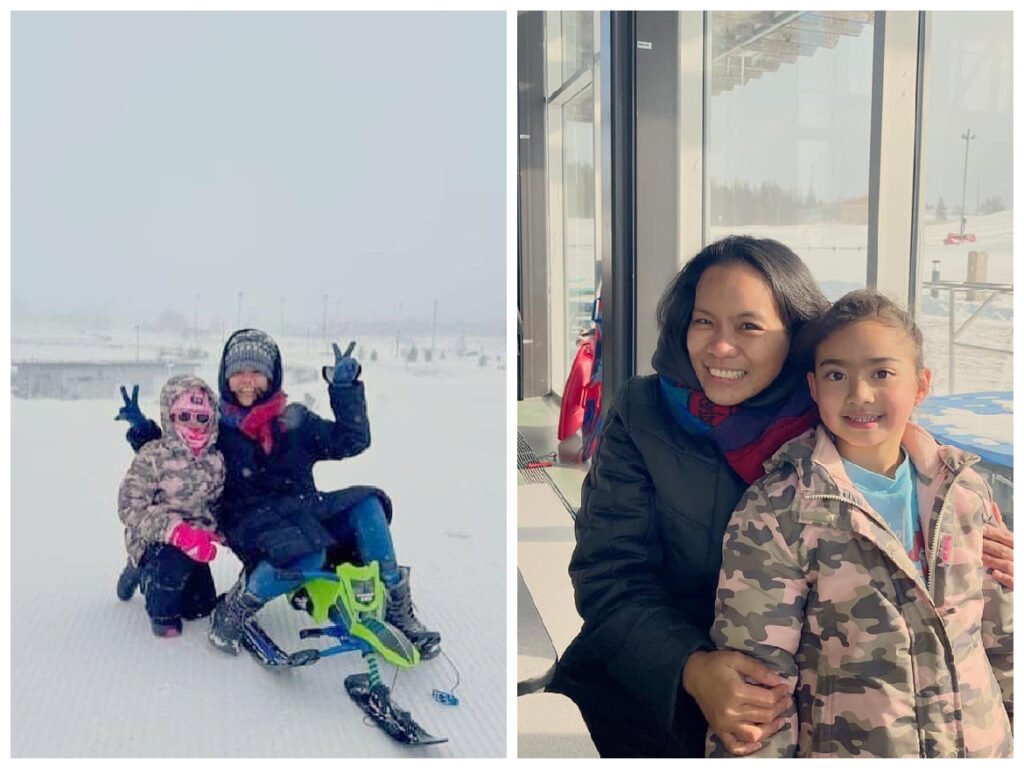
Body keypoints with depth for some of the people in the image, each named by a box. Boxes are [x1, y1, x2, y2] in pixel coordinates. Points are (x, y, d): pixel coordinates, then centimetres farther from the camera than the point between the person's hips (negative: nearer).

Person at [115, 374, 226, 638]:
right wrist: (178, 532, -36)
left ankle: (145, 573, 36)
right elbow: (130, 508, -25)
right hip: (152, 541, -6)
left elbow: (221, 502, 11)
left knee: (201, 607, 10)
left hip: (196, 542, 6)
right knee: (177, 557, -38)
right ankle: (162, 611, -4)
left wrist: (215, 531, -9)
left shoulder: (216, 458, -3)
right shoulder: (153, 455, -19)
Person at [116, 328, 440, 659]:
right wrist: (142, 428, -1)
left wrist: (345, 387, -1)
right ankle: (234, 610, -14)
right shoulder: (215, 425, 6)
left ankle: (397, 605, -13)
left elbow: (351, 441, 6)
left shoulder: (295, 420, 11)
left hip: (302, 512, 4)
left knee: (367, 504, -23)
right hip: (252, 521, -4)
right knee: (306, 557, -37)